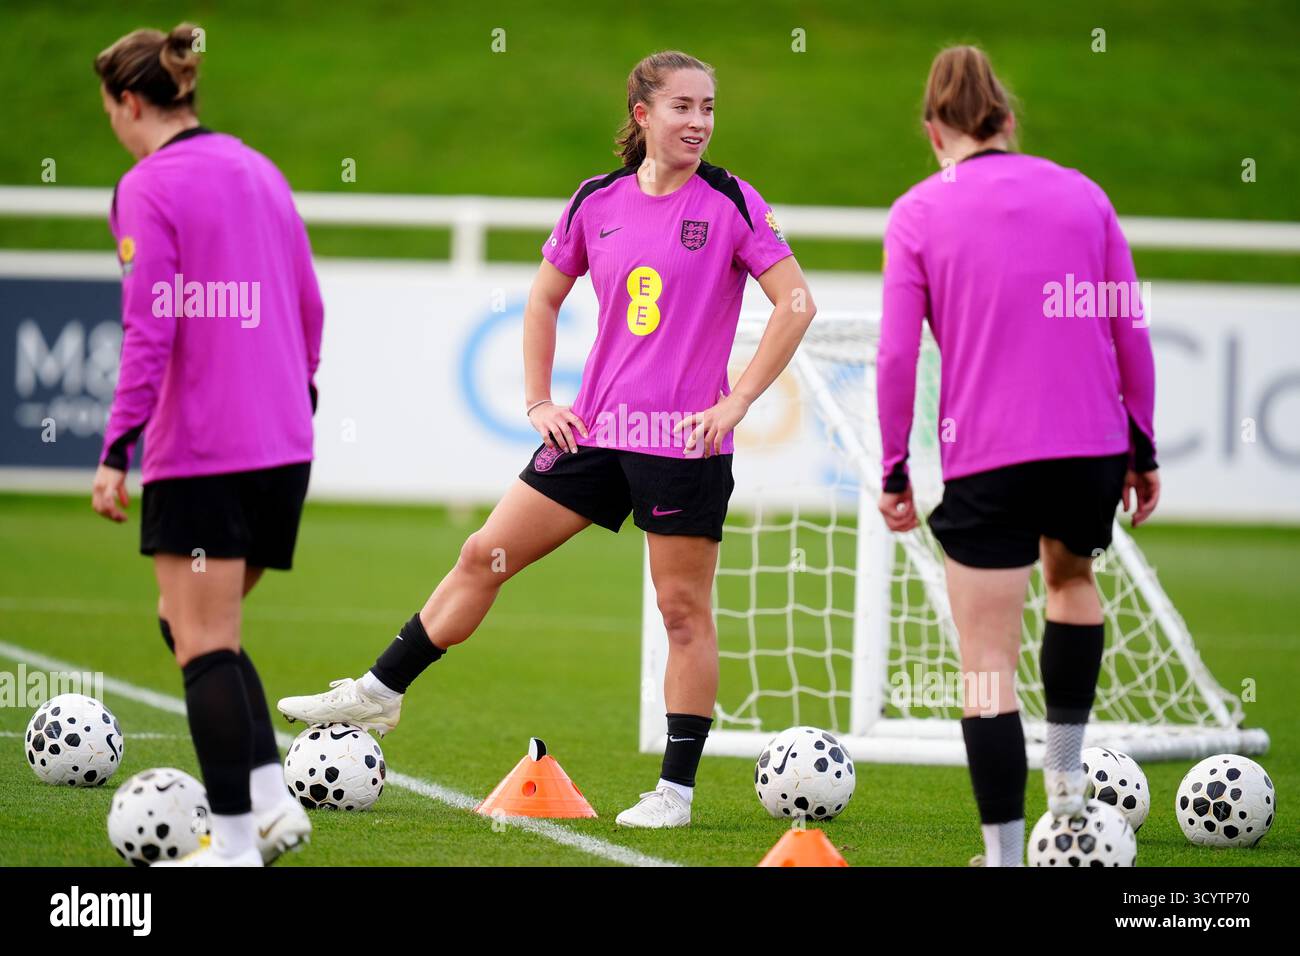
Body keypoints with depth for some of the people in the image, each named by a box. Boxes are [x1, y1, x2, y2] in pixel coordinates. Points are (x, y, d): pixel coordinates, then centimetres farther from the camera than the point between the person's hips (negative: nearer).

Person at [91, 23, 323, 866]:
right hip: (284, 447, 8)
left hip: (199, 451, -8)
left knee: (202, 644, -3)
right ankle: (269, 796, 5)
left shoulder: (149, 188, -9)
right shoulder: (259, 172, 13)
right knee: (203, 629, 18)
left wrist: (117, 452, -14)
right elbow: (310, 306, 17)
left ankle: (235, 843, -4)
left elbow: (149, 331, -15)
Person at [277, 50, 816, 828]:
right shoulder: (598, 202, 6)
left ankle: (676, 791, 7)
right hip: (596, 429, 4)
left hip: (685, 442, -4)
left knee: (684, 609, 0)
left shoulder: (730, 203, -6)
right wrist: (540, 399, 11)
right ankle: (381, 693, 20)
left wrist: (737, 402, -12)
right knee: (486, 555, 7)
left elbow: (797, 302, -9)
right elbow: (545, 300, 19)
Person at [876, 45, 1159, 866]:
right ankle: (1066, 773, 33)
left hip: (984, 459, -3)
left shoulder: (920, 213, 0)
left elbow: (897, 353, -5)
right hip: (1093, 442, 3)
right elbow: (1132, 332, 7)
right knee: (1072, 574, 33)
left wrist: (895, 471, 3)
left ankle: (1005, 853, -3)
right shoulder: (1082, 194, 7)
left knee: (989, 664, 1)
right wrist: (1143, 449, 15)